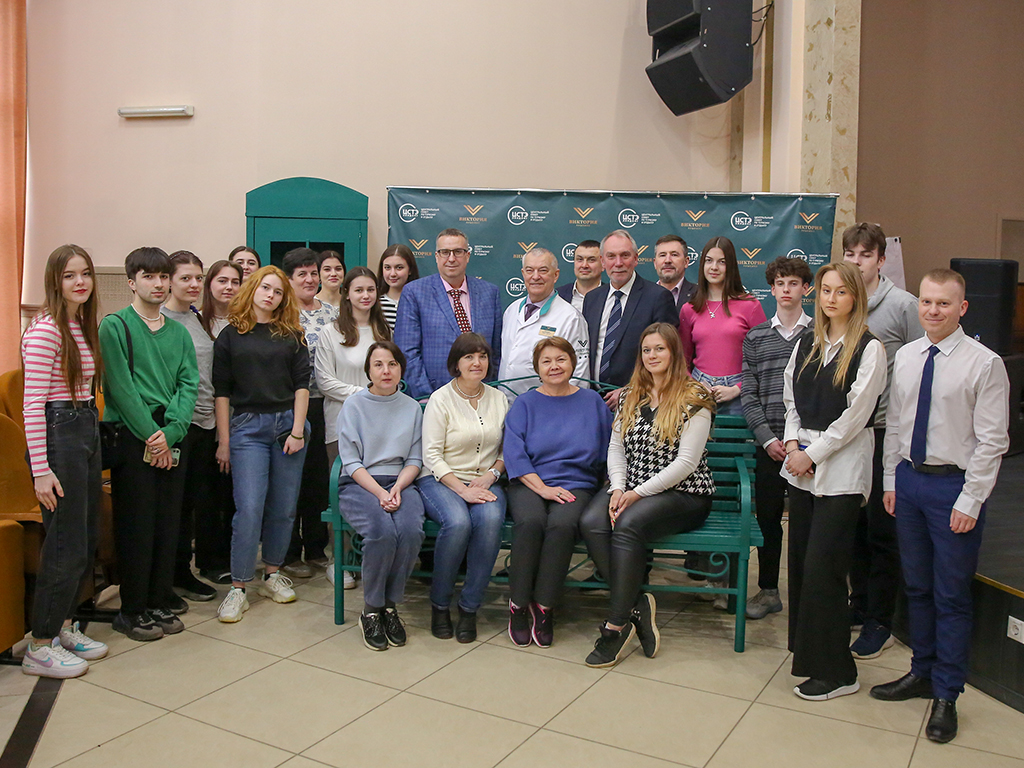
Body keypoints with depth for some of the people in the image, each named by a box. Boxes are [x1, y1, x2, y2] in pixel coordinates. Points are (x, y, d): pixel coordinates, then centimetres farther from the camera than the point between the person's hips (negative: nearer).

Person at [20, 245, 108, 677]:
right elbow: (32, 403, -17)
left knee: (87, 540, 14)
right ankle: (40, 647, 10)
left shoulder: (84, 326, 12)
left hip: (87, 430, 9)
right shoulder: (46, 329, -14)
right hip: (57, 434, -9)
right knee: (66, 543, -4)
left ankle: (64, 626, 29)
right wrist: (41, 470, -19)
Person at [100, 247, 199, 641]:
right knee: (136, 525, 0)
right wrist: (150, 435, -13)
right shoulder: (116, 325, -2)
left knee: (168, 523, 9)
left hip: (174, 438, 5)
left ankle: (160, 600, 21)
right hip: (133, 437, -5)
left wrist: (170, 432, -10)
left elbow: (189, 384, 4)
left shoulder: (178, 331, 13)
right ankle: (132, 610, 11)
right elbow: (121, 387, -10)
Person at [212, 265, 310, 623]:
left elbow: (302, 384, 5)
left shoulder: (292, 335, 9)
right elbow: (221, 391, 4)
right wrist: (224, 441, 0)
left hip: (289, 423, 2)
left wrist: (297, 430, -4)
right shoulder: (230, 335, 6)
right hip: (248, 427, -2)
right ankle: (238, 587, 0)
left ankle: (272, 574, 23)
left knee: (283, 507, 6)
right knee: (249, 508, -9)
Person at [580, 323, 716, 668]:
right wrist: (617, 489, -8)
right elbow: (616, 448, 11)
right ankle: (637, 604, -19)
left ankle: (615, 626, -25)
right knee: (591, 522, -26)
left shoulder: (695, 399, -4)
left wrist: (638, 493, -16)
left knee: (628, 525, -33)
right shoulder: (629, 396, 15)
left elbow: (686, 462, -11)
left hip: (682, 494, -5)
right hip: (628, 488, 5)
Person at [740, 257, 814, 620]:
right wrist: (768, 438, -6)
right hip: (769, 443, 2)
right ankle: (768, 591, 21)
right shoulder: (755, 337, 10)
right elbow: (748, 394, 5)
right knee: (767, 517, 7)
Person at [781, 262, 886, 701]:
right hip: (801, 464, 6)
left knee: (822, 567, -7)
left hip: (842, 468, -6)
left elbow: (855, 415, -12)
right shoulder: (806, 345, 12)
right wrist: (792, 442, 0)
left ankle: (835, 672, 5)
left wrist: (811, 454, -12)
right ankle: (805, 651, 27)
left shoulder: (869, 350, -7)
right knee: (800, 560, 11)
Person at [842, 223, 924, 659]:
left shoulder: (903, 305, -6)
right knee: (852, 524, 14)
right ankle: (859, 605, 30)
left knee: (881, 529, 3)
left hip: (886, 431, -4)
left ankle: (880, 622, 15)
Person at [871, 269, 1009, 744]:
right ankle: (921, 673, 34)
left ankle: (946, 697, 19)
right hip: (909, 479, 5)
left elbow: (992, 440, -11)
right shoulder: (905, 356, 5)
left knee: (951, 596, 5)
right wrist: (891, 481, 9)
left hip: (954, 485, -5)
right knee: (916, 587, 17)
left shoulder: (984, 363, -11)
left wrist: (970, 500, -13)